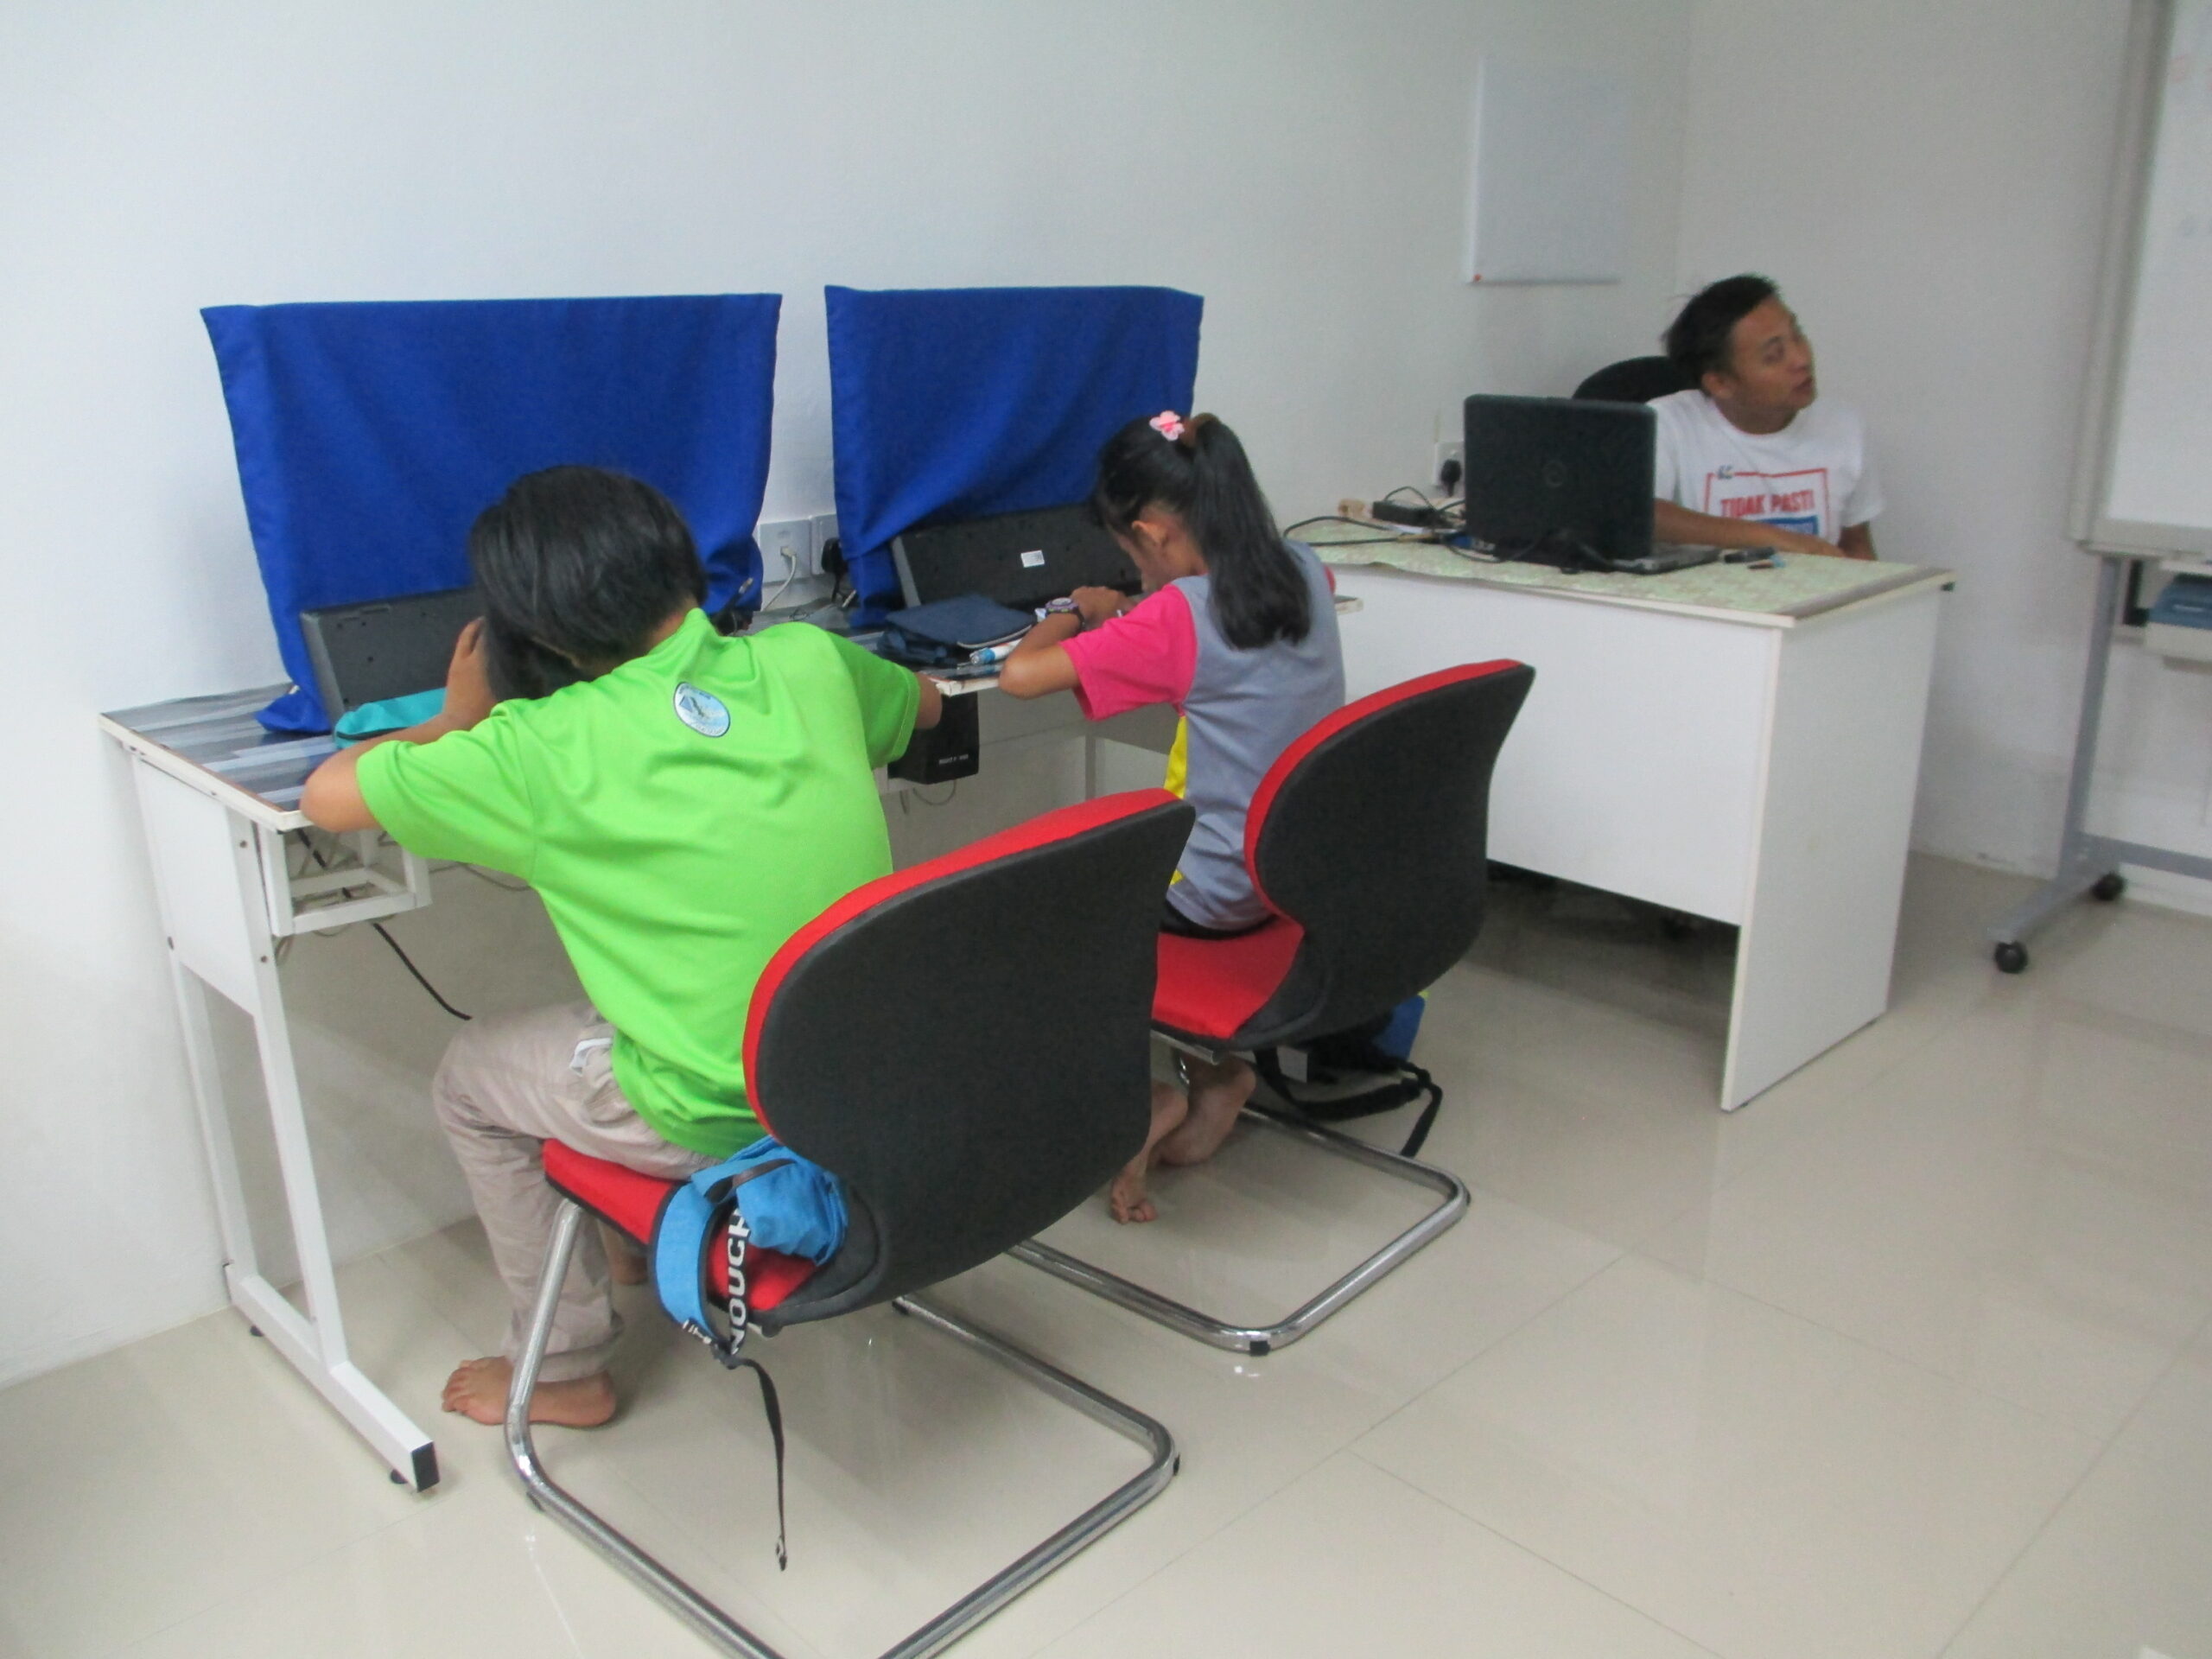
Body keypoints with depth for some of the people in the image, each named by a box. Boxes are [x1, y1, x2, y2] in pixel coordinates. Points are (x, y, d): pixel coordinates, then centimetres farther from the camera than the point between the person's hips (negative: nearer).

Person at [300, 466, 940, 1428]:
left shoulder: (544, 750, -15)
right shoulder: (809, 661, -3)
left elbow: (326, 797, -4)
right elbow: (921, 705, 20)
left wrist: (457, 722, 13)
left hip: (727, 1122, -5)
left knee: (470, 1076, 22)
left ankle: (565, 1369, 34)